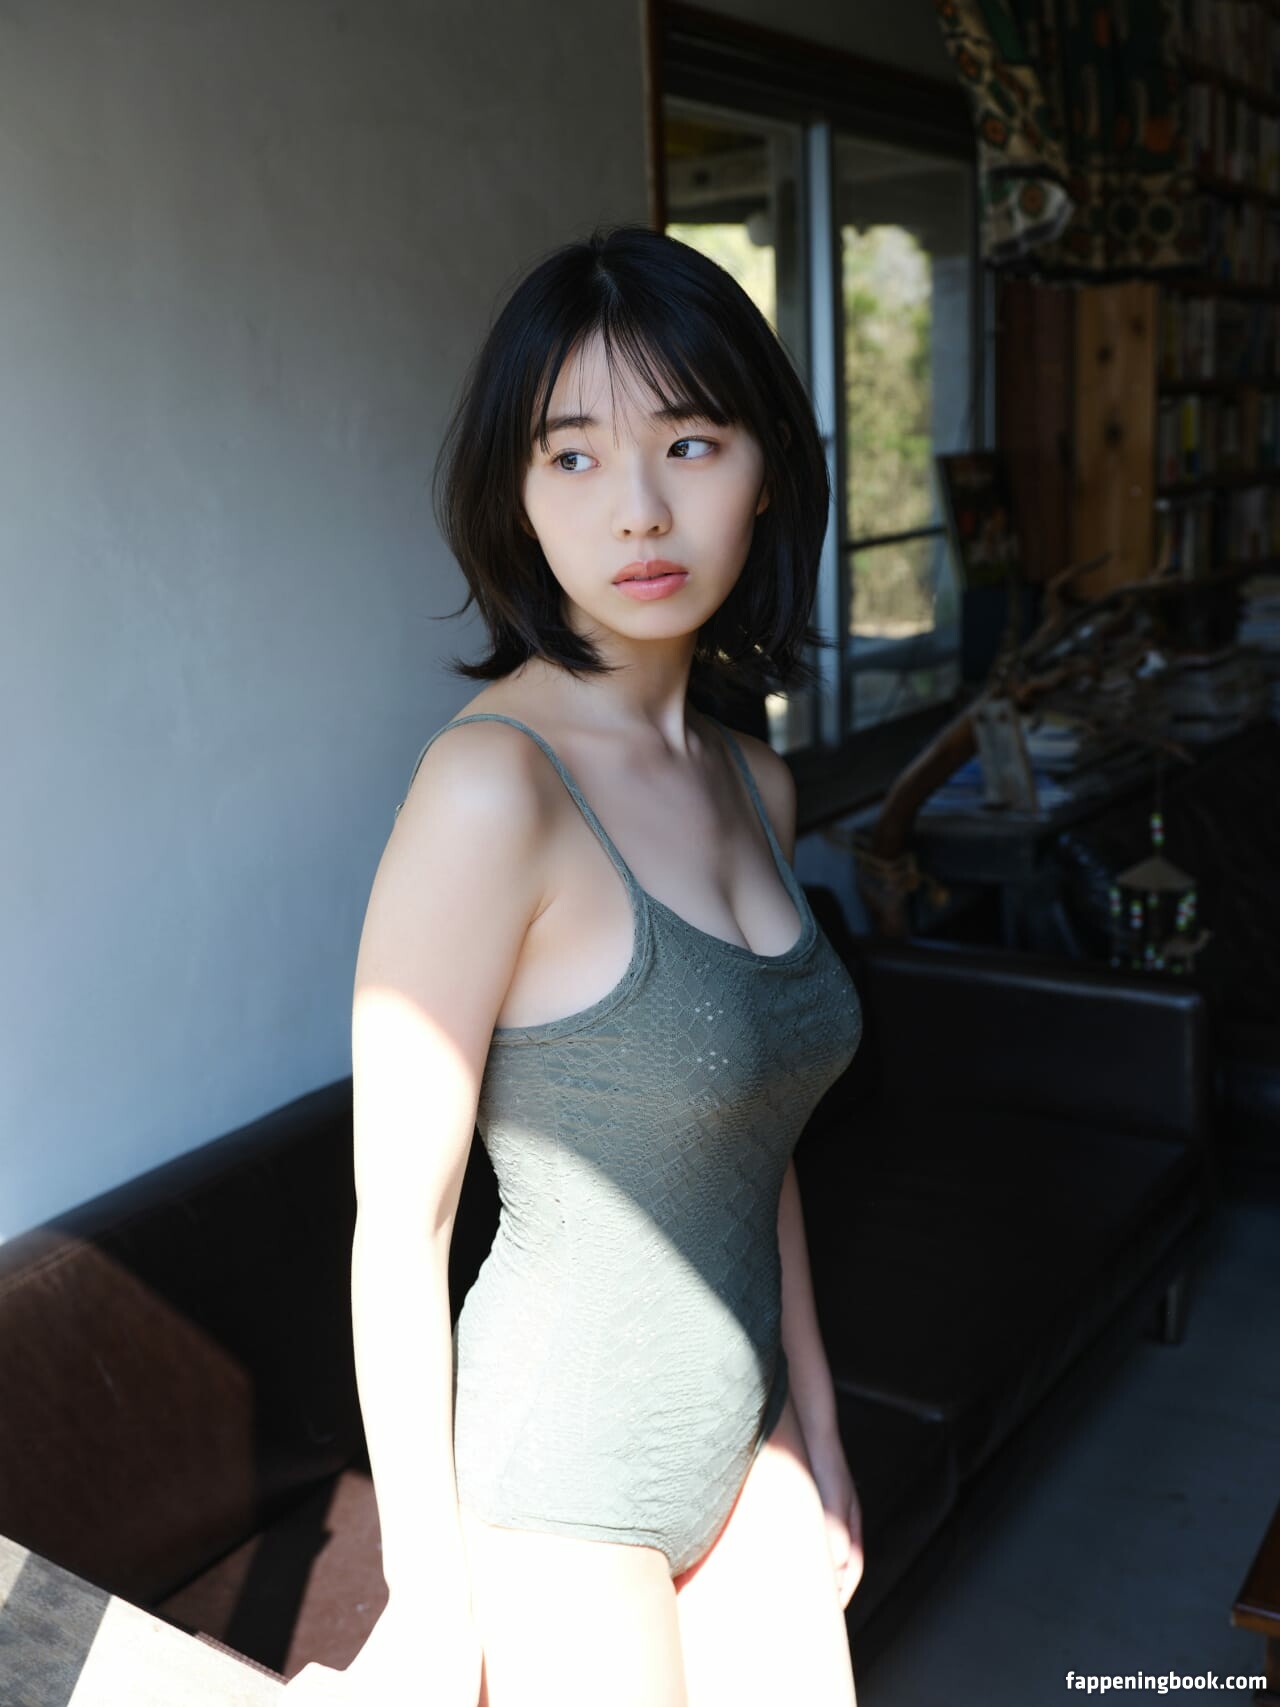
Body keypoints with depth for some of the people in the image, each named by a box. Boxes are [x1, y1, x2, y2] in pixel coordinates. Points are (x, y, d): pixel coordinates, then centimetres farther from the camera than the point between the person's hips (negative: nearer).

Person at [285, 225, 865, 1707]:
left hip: (735, 1444, 7)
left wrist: (817, 1438, 13)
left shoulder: (751, 784, 0)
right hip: (553, 1479, -6)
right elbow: (398, 1226, -18)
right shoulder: (496, 782, -23)